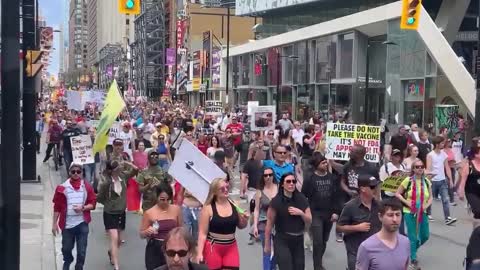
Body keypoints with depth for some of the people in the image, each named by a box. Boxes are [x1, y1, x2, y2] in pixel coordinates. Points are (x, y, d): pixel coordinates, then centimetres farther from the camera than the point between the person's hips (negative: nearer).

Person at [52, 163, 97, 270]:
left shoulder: (87, 187, 1)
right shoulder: (62, 187, -3)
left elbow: (93, 204, 3)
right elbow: (57, 207, 0)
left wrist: (83, 208, -17)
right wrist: (55, 223, 0)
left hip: (82, 223, 0)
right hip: (67, 224, 0)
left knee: (81, 251, 2)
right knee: (66, 248, 16)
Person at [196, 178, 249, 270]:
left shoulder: (234, 205, 2)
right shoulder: (208, 208, -9)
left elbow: (240, 226, 15)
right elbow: (202, 233, -8)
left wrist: (245, 220, -7)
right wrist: (199, 253, -15)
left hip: (231, 247, 3)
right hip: (213, 247, -3)